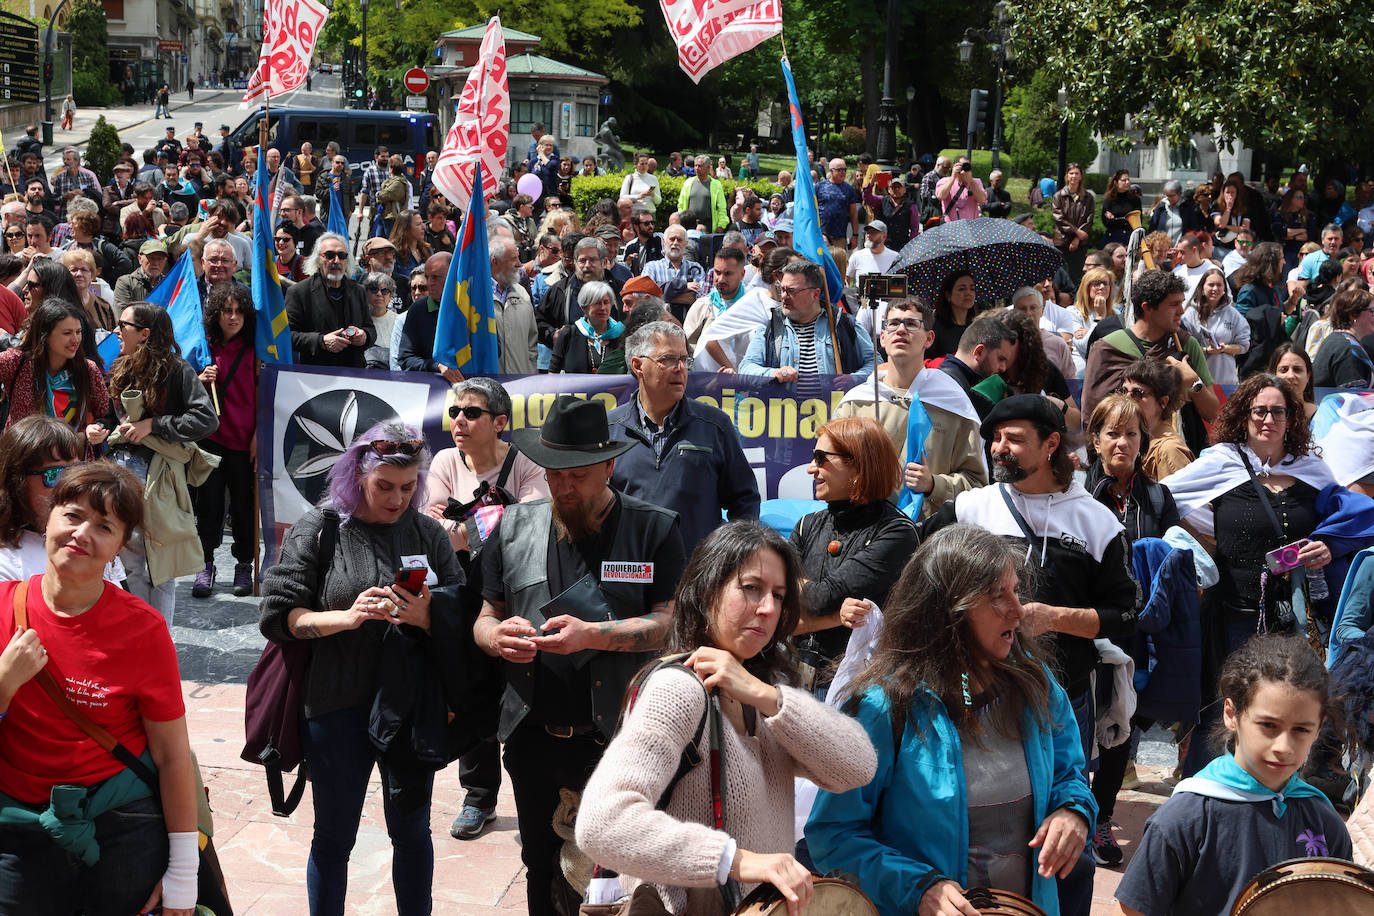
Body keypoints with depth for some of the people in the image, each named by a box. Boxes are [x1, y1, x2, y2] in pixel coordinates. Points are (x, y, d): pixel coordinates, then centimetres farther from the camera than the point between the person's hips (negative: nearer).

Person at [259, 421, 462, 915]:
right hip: (338, 708, -2)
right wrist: (346, 618, -22)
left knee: (412, 831, 13)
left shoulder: (428, 533, 5)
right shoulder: (318, 529, -3)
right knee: (334, 836, 10)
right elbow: (280, 615, -7)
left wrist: (425, 617, -16)